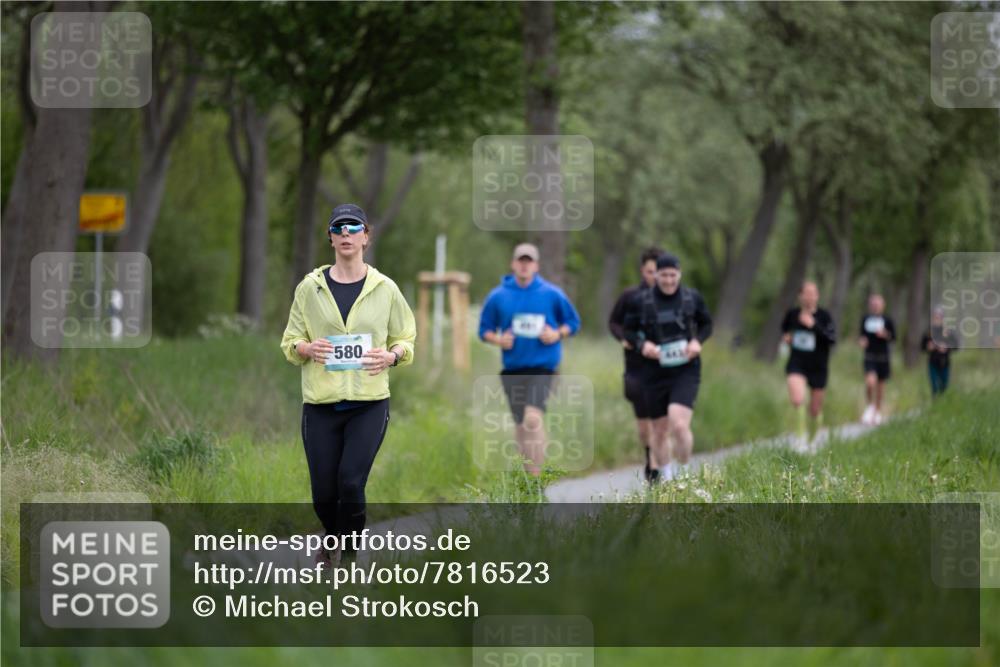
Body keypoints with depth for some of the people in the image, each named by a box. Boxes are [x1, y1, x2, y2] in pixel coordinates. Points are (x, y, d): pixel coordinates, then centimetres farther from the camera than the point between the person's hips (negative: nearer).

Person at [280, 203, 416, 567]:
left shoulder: (385, 289, 4)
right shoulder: (309, 287, 4)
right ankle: (332, 537, 35)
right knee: (323, 492, 2)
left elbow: (406, 339, 12)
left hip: (369, 403, -1)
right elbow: (290, 342, 9)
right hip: (320, 404, 1)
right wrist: (306, 348, -14)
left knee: (351, 483, -15)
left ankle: (348, 553, 5)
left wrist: (392, 355, -10)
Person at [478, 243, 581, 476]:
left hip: (542, 366, -3)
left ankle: (535, 477, -20)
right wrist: (497, 339, -9)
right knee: (520, 424, 10)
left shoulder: (552, 294, 0)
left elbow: (573, 322, 11)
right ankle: (530, 473, 24)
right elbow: (484, 329, 12)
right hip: (512, 368, 3)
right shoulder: (498, 296, 3)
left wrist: (558, 334, -9)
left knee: (533, 417, -22)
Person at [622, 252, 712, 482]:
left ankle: (684, 472, -1)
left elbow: (706, 324, 14)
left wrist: (697, 341, -6)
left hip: (686, 370, -1)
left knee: (679, 424, -20)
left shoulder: (692, 298, 0)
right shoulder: (640, 300, -2)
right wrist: (642, 344, -13)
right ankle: (665, 476, 27)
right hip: (654, 371, 2)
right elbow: (629, 330, 7)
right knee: (660, 430, 9)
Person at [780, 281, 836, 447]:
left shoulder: (824, 317, -9)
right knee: (797, 400, -27)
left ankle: (811, 441, 31)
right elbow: (784, 327, 23)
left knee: (815, 410, 9)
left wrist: (814, 326, -29)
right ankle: (801, 432, -11)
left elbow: (832, 339, -22)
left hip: (818, 368, 0)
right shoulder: (792, 314, 0)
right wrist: (786, 336, 3)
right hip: (796, 365, 0)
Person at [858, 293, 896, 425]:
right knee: (870, 381, -20)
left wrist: (885, 335, -18)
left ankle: (878, 411, 28)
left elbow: (893, 336, 1)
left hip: (883, 356, 0)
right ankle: (869, 406, 5)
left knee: (881, 384, 9)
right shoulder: (865, 319, 2)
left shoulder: (887, 320, -3)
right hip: (869, 356, 0)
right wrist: (862, 341, -7)